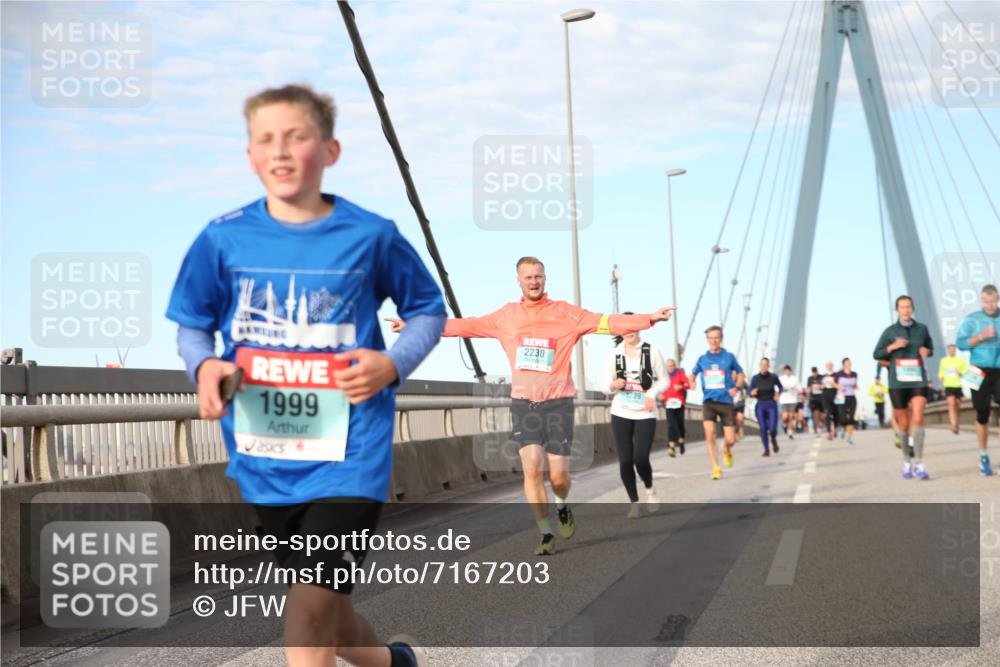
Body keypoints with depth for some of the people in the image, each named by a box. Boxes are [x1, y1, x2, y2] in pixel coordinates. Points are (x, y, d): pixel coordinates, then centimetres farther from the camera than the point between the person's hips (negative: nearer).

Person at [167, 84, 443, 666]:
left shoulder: (370, 236, -6)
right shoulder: (224, 238, -2)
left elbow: (430, 310, 6)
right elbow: (192, 327, 9)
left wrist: (393, 365, -12)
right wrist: (205, 366, -13)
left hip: (348, 452, -3)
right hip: (265, 455, 4)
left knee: (312, 608, -13)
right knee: (327, 609, 18)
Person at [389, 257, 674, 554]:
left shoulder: (565, 313, 0)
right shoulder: (506, 315, 8)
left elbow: (608, 322, -8)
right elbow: (466, 326, 11)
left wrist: (649, 318, -20)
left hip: (558, 402, -1)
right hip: (523, 403, 2)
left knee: (558, 475, -4)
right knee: (532, 469, -10)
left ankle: (562, 506, 32)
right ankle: (546, 535, 4)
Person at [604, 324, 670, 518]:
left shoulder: (651, 352, -2)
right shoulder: (614, 354, 2)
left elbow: (664, 380, 5)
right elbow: (607, 385, 6)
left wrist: (652, 394, -14)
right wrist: (613, 385, -17)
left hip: (645, 413, -2)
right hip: (621, 413, 2)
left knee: (640, 458, -12)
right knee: (625, 460, -1)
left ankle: (649, 489, 19)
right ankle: (634, 502, 16)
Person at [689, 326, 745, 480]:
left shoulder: (729, 357, 1)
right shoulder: (702, 359, 5)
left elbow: (740, 373, 13)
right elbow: (693, 374, 21)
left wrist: (737, 387, -5)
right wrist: (691, 380, -2)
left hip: (725, 401, -1)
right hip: (708, 401, 1)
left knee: (730, 440, -3)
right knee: (709, 432, -20)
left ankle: (727, 451, 35)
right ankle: (716, 468, -9)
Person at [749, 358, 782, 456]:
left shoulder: (773, 377, -5)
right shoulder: (755, 378, -2)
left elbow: (781, 387, 12)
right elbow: (750, 393, 3)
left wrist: (778, 392, -8)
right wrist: (753, 393, -19)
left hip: (771, 405, -1)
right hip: (760, 405, 1)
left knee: (773, 428, -10)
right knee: (763, 428, -10)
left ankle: (773, 439, 26)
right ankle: (766, 450, 3)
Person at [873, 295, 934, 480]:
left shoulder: (922, 329, 6)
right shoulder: (890, 331, 3)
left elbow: (930, 348, 21)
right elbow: (876, 355, 5)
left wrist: (926, 351, -3)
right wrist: (892, 347, -11)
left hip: (918, 381, 0)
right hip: (897, 383, 0)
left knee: (918, 418, -16)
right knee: (904, 424, 7)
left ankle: (918, 465, -18)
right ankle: (907, 462, 24)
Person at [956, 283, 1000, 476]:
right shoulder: (972, 319, 4)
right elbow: (960, 343, -4)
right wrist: (981, 337, -17)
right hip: (981, 372, 0)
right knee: (982, 415, 5)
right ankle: (983, 457, 19)